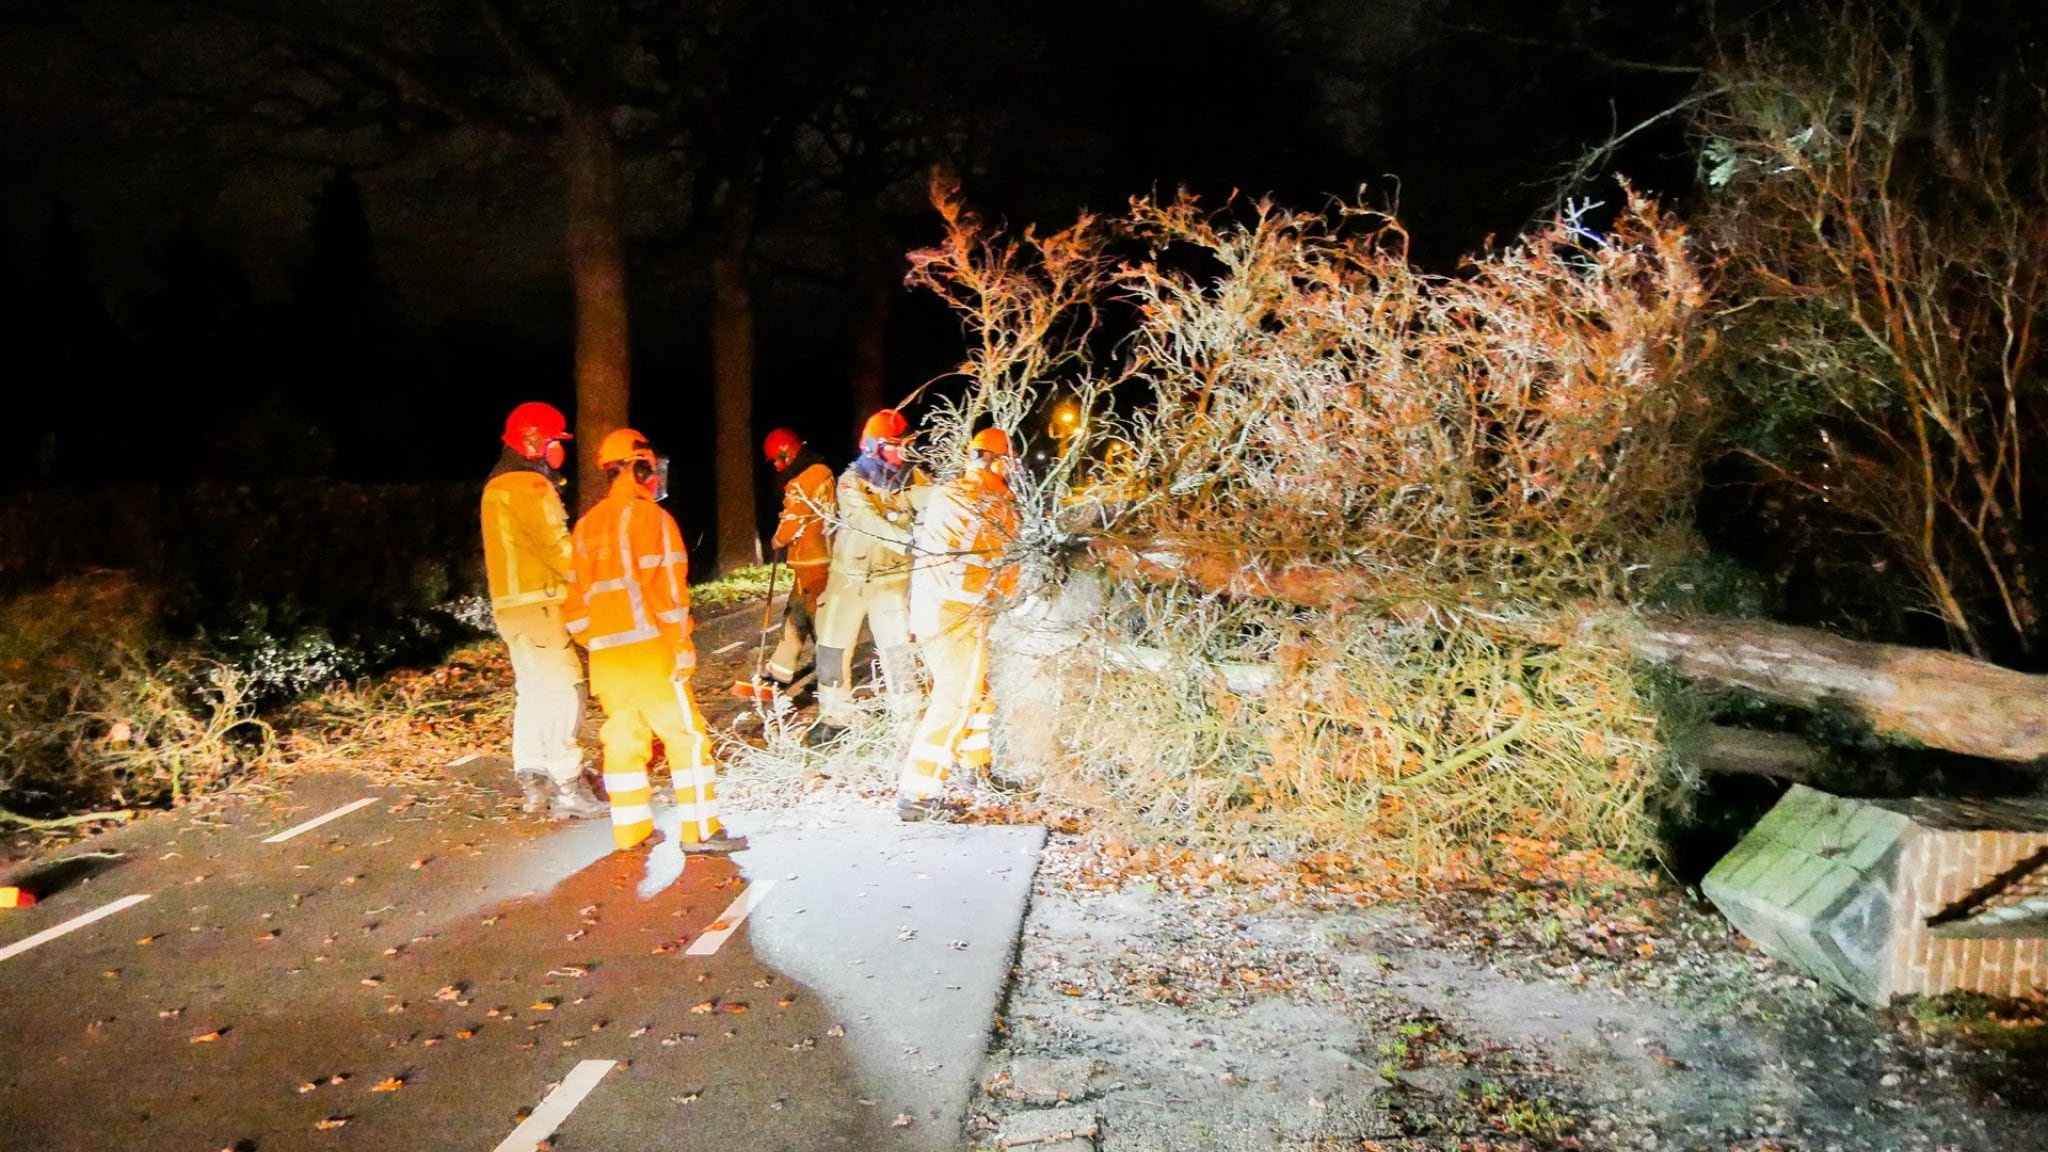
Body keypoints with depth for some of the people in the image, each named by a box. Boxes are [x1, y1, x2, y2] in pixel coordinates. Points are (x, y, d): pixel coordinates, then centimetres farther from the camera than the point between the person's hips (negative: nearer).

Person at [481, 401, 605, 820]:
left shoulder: (498, 484, 18)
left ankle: (533, 783, 18)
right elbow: (557, 546, -18)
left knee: (533, 691, 14)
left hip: (510, 603, 10)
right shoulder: (528, 485, -13)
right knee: (563, 691, -9)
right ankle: (567, 789, -9)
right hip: (536, 603, -10)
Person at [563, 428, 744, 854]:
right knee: (686, 735, -2)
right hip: (648, 648, -7)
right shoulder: (650, 516, -7)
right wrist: (681, 644, -10)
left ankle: (632, 830, 17)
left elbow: (575, 596, 16)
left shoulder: (586, 525, 15)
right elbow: (666, 587, -13)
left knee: (624, 737, 13)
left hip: (605, 655, 7)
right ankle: (701, 830, -3)